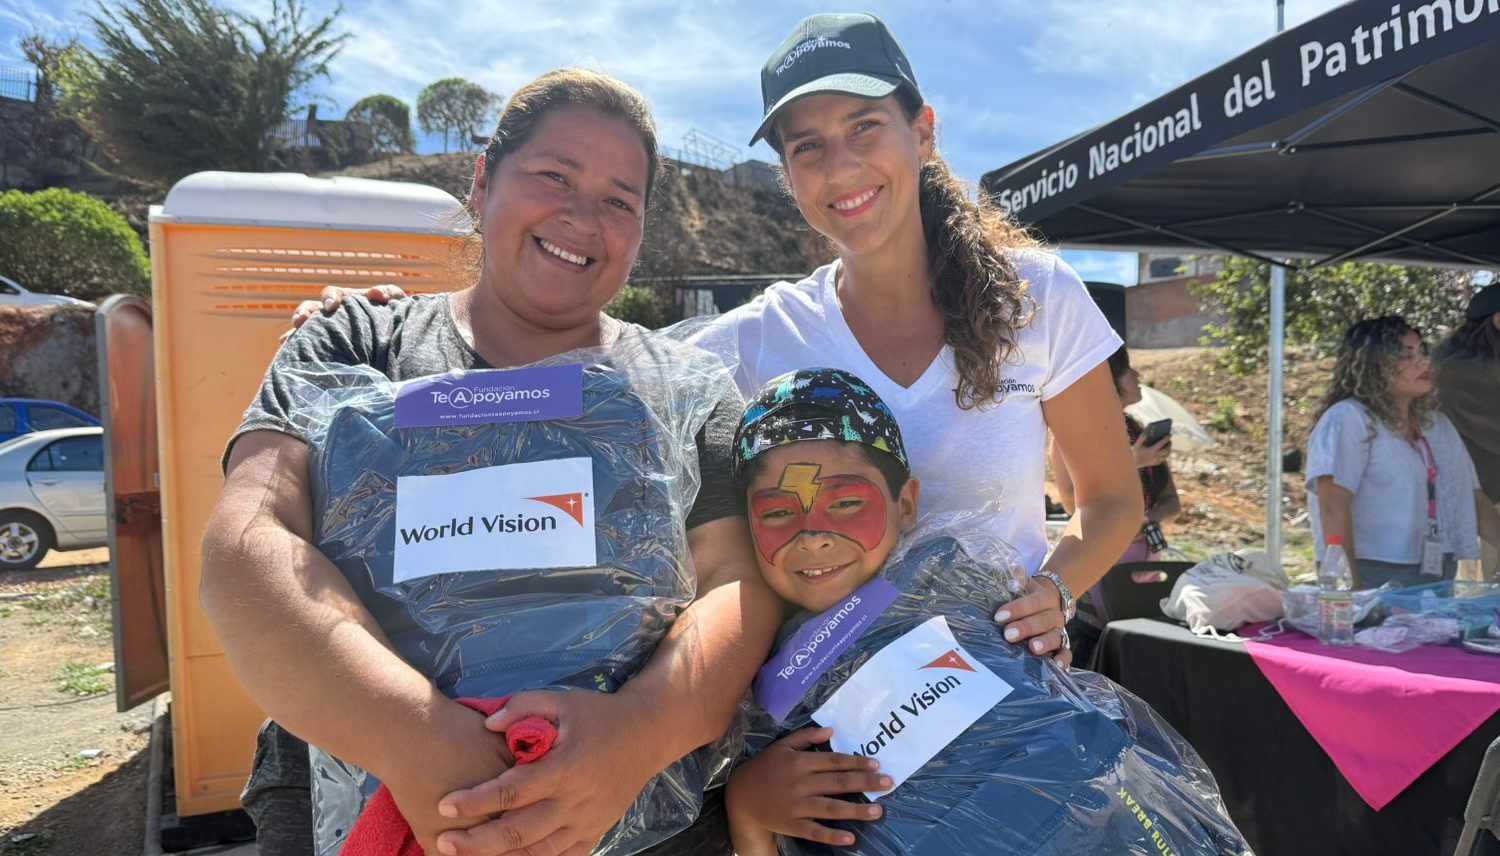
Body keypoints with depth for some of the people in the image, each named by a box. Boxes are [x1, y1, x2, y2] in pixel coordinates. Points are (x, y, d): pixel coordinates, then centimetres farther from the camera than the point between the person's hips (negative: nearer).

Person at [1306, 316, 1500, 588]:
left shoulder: (1439, 425, 17)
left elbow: (1474, 500, 19)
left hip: (1438, 577, 7)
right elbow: (1333, 506, -18)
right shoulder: (1347, 418, -9)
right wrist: (1350, 589, -24)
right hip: (1374, 577, -7)